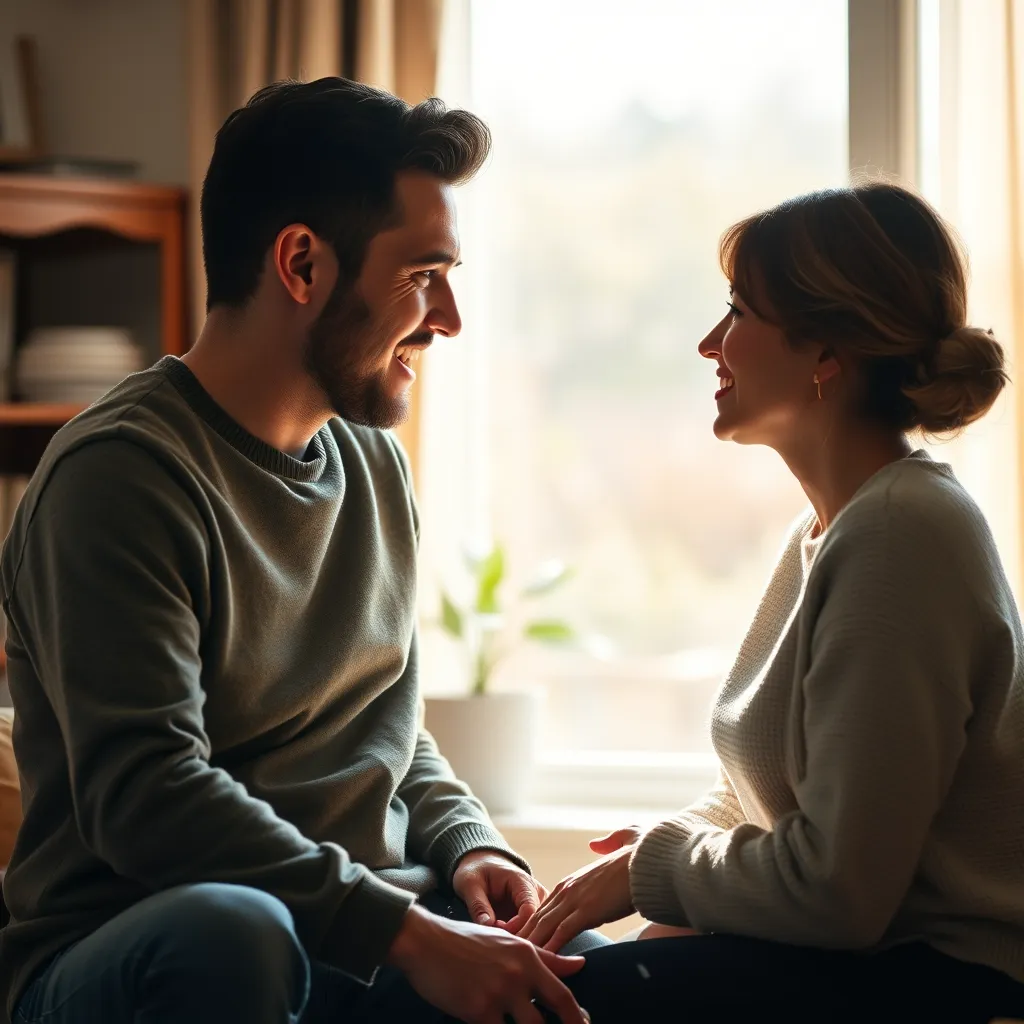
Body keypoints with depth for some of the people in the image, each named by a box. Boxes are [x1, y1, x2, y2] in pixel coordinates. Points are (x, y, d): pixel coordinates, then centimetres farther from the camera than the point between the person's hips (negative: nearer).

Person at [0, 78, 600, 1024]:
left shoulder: (375, 461, 14)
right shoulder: (120, 474, -13)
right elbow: (145, 797, -23)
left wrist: (466, 843, 0)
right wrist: (409, 933, -28)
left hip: (362, 943, 6)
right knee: (228, 925, -40)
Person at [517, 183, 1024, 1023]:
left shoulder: (901, 535, -21)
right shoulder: (830, 529, 11)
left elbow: (836, 889, -22)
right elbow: (759, 793, 16)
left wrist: (653, 868, -7)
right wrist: (655, 849, -3)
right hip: (870, 944, 9)